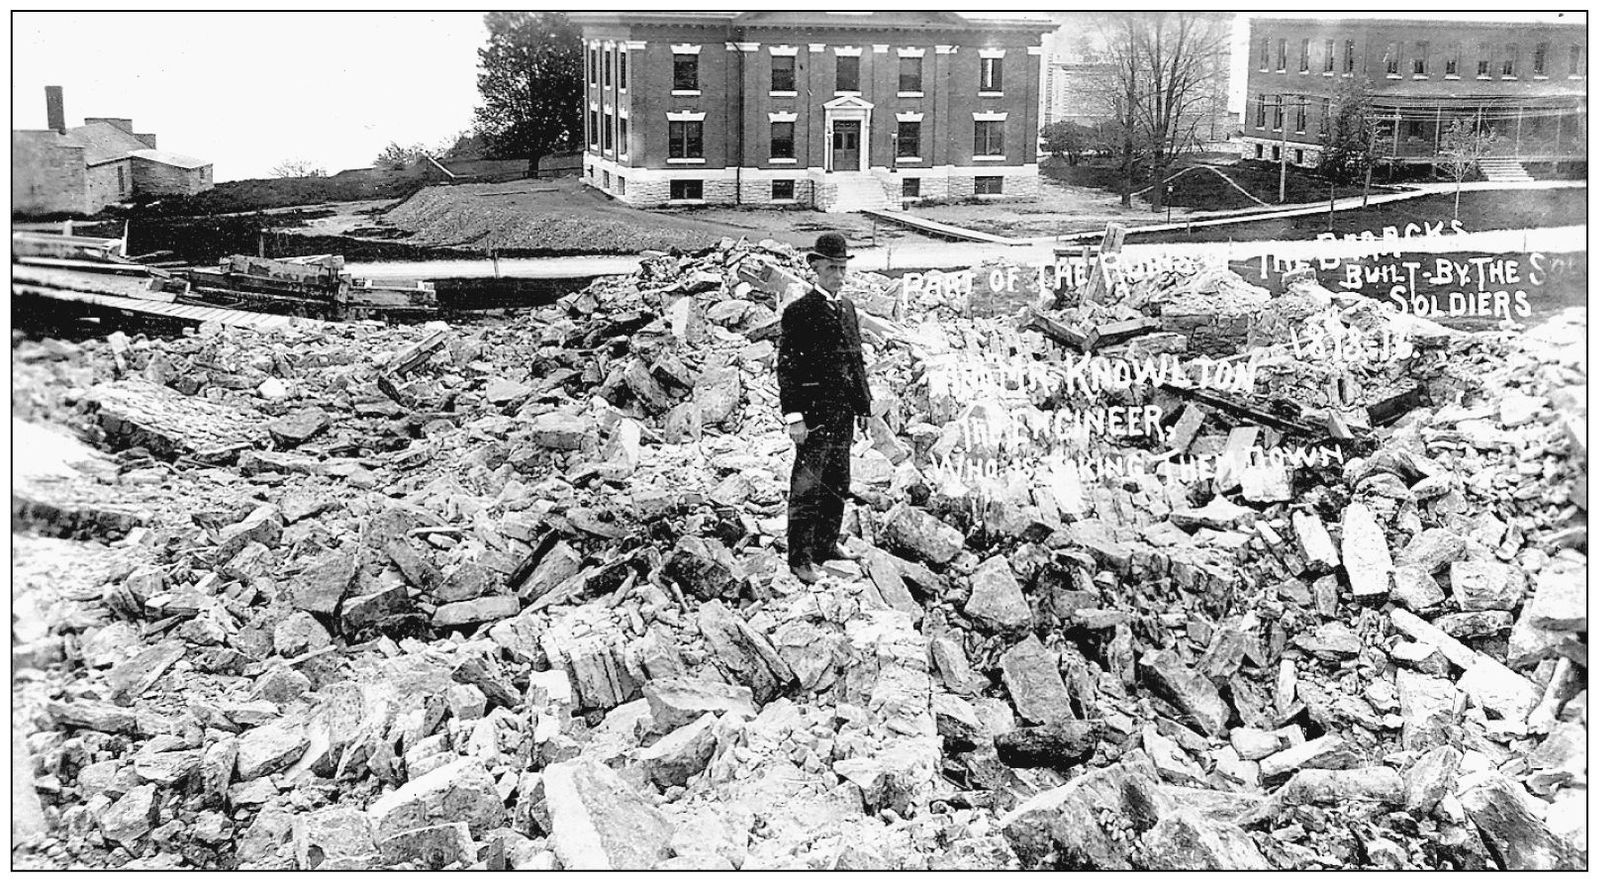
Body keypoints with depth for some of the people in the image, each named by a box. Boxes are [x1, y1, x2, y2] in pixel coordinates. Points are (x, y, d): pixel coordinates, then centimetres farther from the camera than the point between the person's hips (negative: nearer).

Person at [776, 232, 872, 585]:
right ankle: (800, 559, 3)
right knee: (807, 486, -4)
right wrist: (794, 417, -18)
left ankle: (827, 544, 29)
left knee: (838, 483, 15)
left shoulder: (847, 308, 14)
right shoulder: (799, 311, -9)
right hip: (815, 412, -7)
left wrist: (863, 406, 16)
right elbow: (787, 367, -12)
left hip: (844, 411, 8)